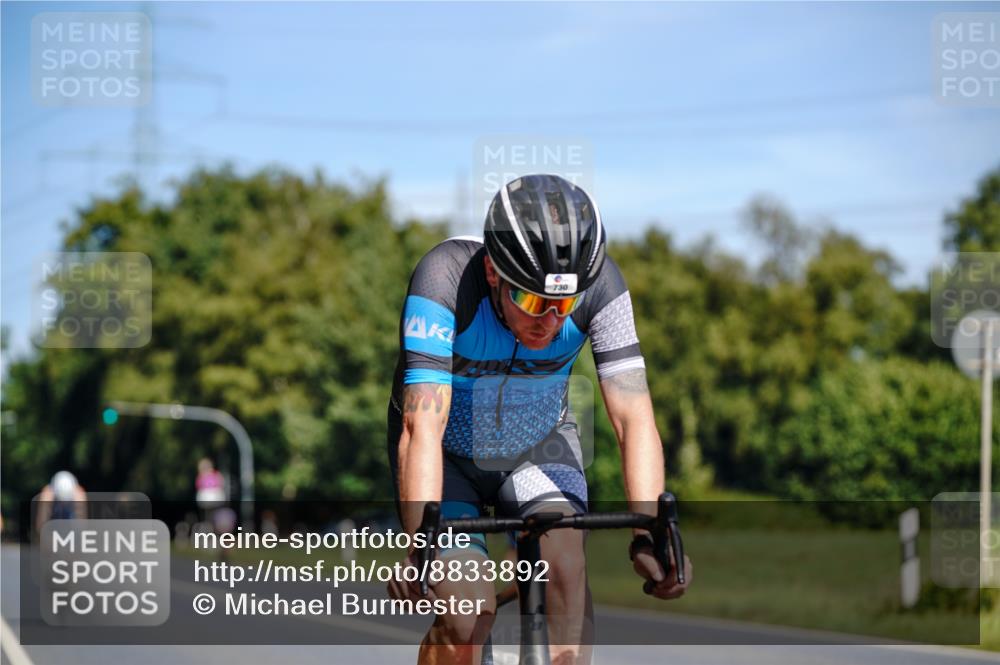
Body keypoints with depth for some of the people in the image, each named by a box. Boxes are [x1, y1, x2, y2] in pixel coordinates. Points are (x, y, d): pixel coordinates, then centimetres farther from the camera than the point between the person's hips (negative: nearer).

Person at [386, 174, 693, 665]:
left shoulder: (600, 286, -26)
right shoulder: (445, 280, -34)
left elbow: (634, 418, -29)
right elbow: (422, 429, -40)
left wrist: (650, 533, -42)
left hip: (538, 446, 2)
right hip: (449, 453, -2)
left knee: (566, 560, -26)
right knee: (466, 614, -20)